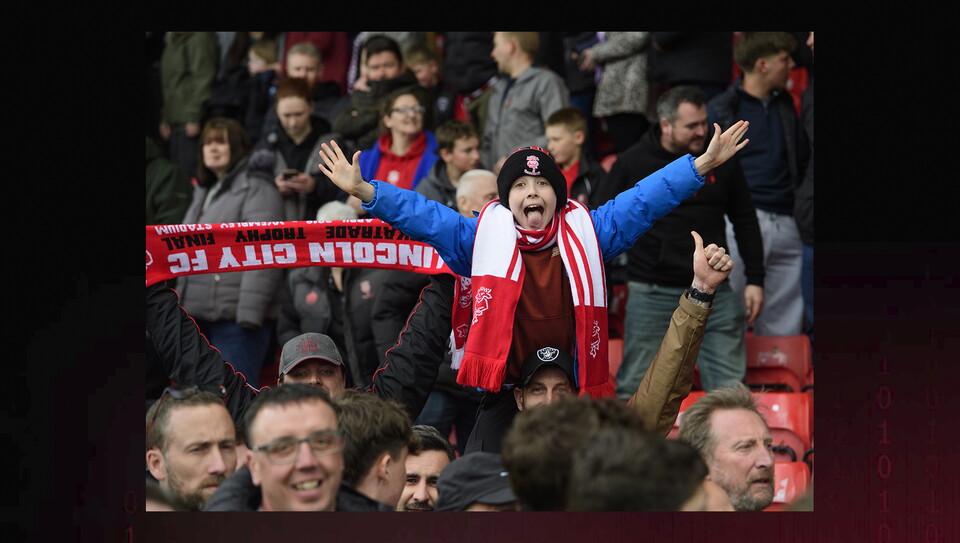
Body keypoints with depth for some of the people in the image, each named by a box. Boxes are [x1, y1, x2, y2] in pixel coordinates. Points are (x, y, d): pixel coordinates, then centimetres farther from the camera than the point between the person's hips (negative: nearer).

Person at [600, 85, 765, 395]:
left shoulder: (722, 160, 6)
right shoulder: (631, 164, -1)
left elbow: (746, 221, 14)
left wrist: (755, 280, 8)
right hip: (651, 296, -2)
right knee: (635, 391, 0)